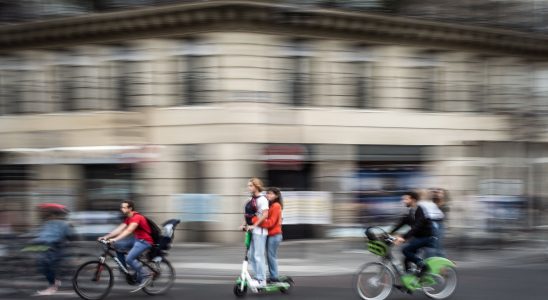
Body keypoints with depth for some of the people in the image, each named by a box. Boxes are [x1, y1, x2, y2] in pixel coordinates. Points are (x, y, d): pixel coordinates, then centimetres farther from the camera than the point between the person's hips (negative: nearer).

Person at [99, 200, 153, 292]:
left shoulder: (136, 217, -20)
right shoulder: (128, 219, 10)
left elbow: (129, 231, -32)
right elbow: (119, 229, 4)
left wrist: (115, 239, -41)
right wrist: (106, 237, -6)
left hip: (145, 241, -10)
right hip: (136, 239, 10)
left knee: (129, 259, -25)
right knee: (118, 246, 1)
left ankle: (146, 276, -11)